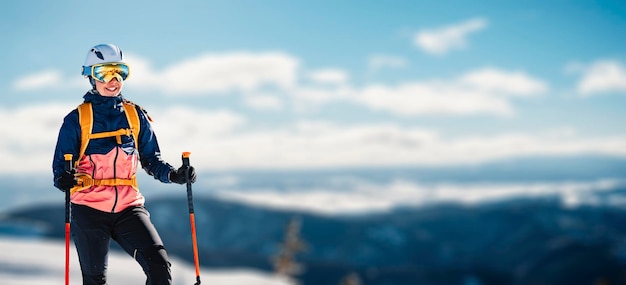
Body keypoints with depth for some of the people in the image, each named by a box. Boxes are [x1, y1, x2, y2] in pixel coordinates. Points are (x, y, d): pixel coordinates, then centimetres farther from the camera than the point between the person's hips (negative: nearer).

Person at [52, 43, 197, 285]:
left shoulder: (135, 115, 8)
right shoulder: (77, 119, 0)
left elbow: (151, 159, 13)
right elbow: (61, 164, 0)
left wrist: (174, 174, -6)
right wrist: (64, 179, -24)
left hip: (128, 207, 2)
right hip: (89, 209, -2)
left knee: (159, 265, -16)